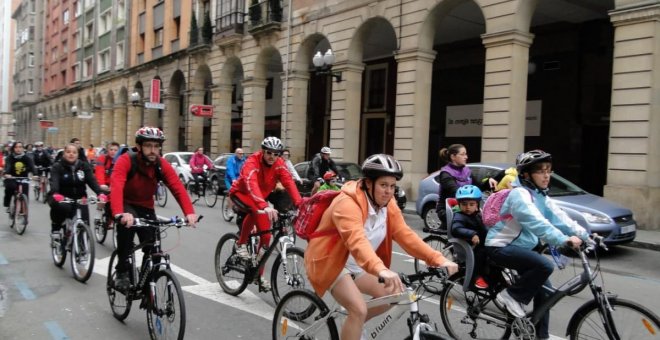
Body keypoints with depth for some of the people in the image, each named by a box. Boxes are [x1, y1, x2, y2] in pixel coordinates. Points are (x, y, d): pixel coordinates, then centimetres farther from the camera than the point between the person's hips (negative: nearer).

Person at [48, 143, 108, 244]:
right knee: (61, 207, -36)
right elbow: (54, 181, -25)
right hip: (61, 198, -2)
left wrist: (100, 193, -33)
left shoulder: (84, 166, 0)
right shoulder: (57, 167, -7)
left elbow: (92, 180, -13)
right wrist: (55, 193, -47)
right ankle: (55, 230, -10)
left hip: (79, 199, 2)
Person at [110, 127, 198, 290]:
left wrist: (189, 212, -40)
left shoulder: (162, 165, -15)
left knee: (153, 250, -3)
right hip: (125, 204, -4)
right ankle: (122, 272, -21)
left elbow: (178, 188, -24)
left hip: (145, 207, 4)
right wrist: (119, 213, -59)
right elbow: (116, 186, -42)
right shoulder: (126, 160, -26)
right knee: (127, 223, -37)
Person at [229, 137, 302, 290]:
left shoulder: (279, 164, -17)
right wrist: (265, 206, -66)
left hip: (261, 197, 5)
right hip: (241, 193, -5)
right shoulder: (252, 161, -32)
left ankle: (259, 274, 11)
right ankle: (241, 244, -16)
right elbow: (252, 184, -49)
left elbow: (289, 183, -31)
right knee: (255, 210, -38)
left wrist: (299, 204, -48)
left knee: (265, 234, -5)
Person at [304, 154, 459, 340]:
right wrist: (381, 270, -61)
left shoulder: (388, 205, -4)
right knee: (359, 310, -22)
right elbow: (356, 240, -45)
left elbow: (406, 235, -12)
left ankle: (352, 325, 25)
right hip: (331, 262, -8)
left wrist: (438, 259, -25)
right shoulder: (348, 203, -29)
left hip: (357, 266, 8)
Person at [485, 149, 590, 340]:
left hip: (521, 246, 9)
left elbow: (560, 218, -2)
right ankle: (512, 296, -10)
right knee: (545, 266, -28)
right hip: (501, 247, -9)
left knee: (544, 290, 5)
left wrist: (584, 235, -14)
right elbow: (536, 222, -35)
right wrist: (563, 240, -44)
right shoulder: (520, 194, -21)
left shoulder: (541, 196, 8)